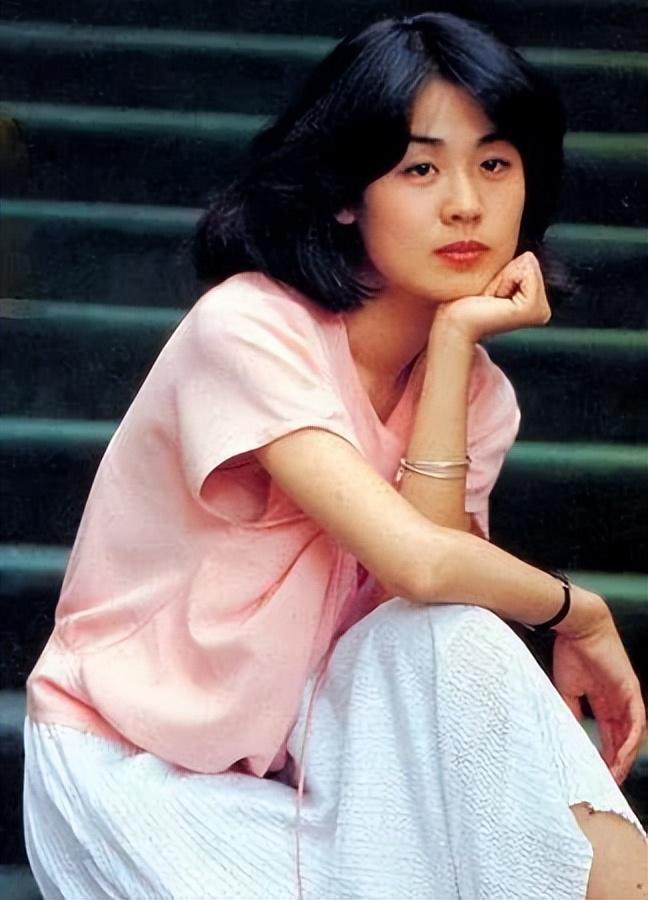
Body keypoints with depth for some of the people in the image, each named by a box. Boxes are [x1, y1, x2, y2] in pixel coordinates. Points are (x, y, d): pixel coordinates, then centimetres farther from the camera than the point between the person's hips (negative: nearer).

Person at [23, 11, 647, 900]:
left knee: (457, 641, -24)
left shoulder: (476, 389, 0)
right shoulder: (253, 328, -21)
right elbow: (417, 564, -31)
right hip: (135, 760, -5)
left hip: (294, 743, 5)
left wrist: (451, 342, -18)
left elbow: (421, 607, -18)